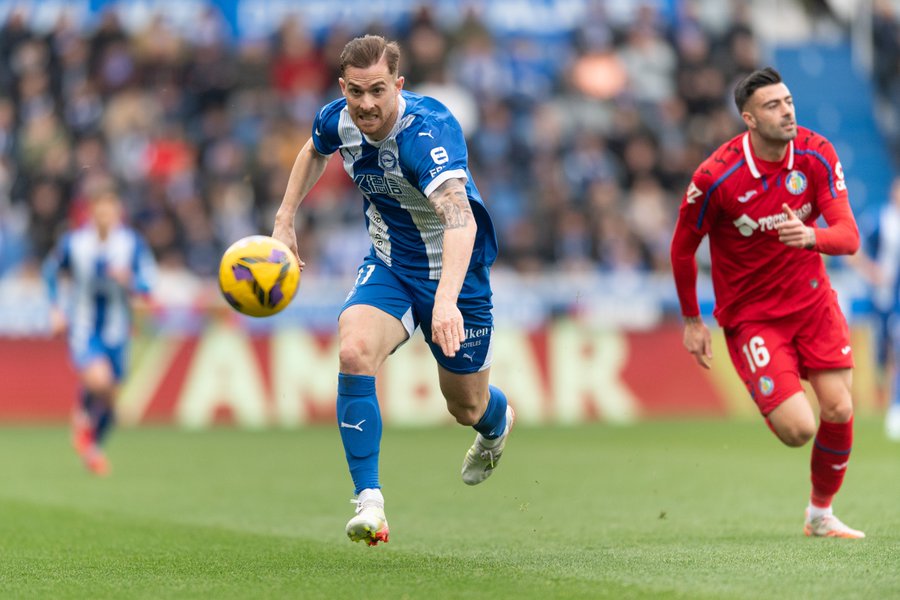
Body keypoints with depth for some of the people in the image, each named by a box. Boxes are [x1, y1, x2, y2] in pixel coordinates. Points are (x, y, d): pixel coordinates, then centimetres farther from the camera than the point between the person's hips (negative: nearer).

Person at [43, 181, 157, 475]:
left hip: (116, 331, 2)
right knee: (99, 380, -27)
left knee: (109, 396, 10)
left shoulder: (132, 243, -7)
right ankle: (83, 416, 5)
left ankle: (94, 447, 37)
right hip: (82, 330, -2)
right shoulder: (73, 242, -7)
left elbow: (147, 283, -7)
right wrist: (55, 309, 3)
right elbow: (51, 270, 11)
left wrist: (129, 281, -29)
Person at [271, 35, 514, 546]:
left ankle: (500, 422, 52)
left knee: (467, 407, 11)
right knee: (354, 352, -26)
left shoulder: (428, 131, -34)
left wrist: (447, 299, -63)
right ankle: (369, 502, -24)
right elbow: (315, 151, 16)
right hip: (389, 266, 4)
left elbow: (460, 220, -49)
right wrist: (285, 220, 9)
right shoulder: (338, 121, -13)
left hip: (453, 272, -4)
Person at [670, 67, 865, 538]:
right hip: (750, 316, -4)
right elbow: (682, 248, -3)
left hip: (812, 299, 4)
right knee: (799, 429, -14)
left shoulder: (816, 154, -10)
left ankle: (821, 513, 20)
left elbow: (848, 237, -15)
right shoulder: (716, 177, -19)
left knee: (839, 412, -6)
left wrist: (810, 236, -37)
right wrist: (691, 321, 3)